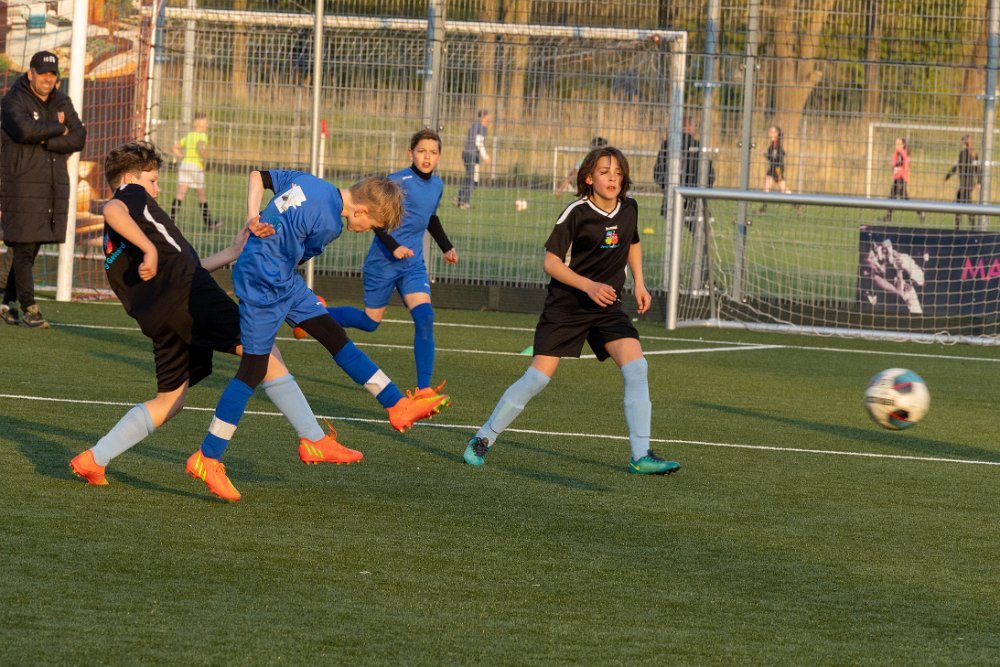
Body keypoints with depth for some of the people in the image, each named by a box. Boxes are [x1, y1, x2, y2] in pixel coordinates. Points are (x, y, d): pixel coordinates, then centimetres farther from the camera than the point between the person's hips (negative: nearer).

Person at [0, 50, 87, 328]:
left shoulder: (61, 102, 14)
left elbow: (79, 137, 2)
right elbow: (25, 129, -24)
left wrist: (45, 139, -12)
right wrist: (58, 128, -10)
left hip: (54, 186, 5)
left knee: (31, 248, 6)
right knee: (24, 248, -8)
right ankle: (29, 307, -6)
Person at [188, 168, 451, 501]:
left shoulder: (308, 182, 4)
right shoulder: (328, 223, -19)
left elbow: (258, 176, 12)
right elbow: (298, 256, -4)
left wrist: (252, 217, 7)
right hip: (264, 285, -10)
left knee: (334, 335, 11)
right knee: (254, 368, -7)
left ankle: (399, 407, 15)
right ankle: (206, 459, -3)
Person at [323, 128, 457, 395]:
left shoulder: (437, 185, 8)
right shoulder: (398, 181, -16)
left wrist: (447, 247, 21)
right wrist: (393, 247, -23)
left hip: (413, 264, 5)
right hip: (383, 262, -5)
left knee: (424, 317, -15)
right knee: (370, 322, 7)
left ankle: (424, 387, -15)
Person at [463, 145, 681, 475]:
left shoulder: (628, 209, 1)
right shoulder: (576, 213, -15)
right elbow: (551, 262, -14)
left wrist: (639, 283, 12)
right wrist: (588, 285, -25)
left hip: (608, 305, 4)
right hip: (566, 306, -4)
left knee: (636, 366, -15)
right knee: (538, 376, -10)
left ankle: (641, 456, -9)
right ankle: (484, 439, 7)